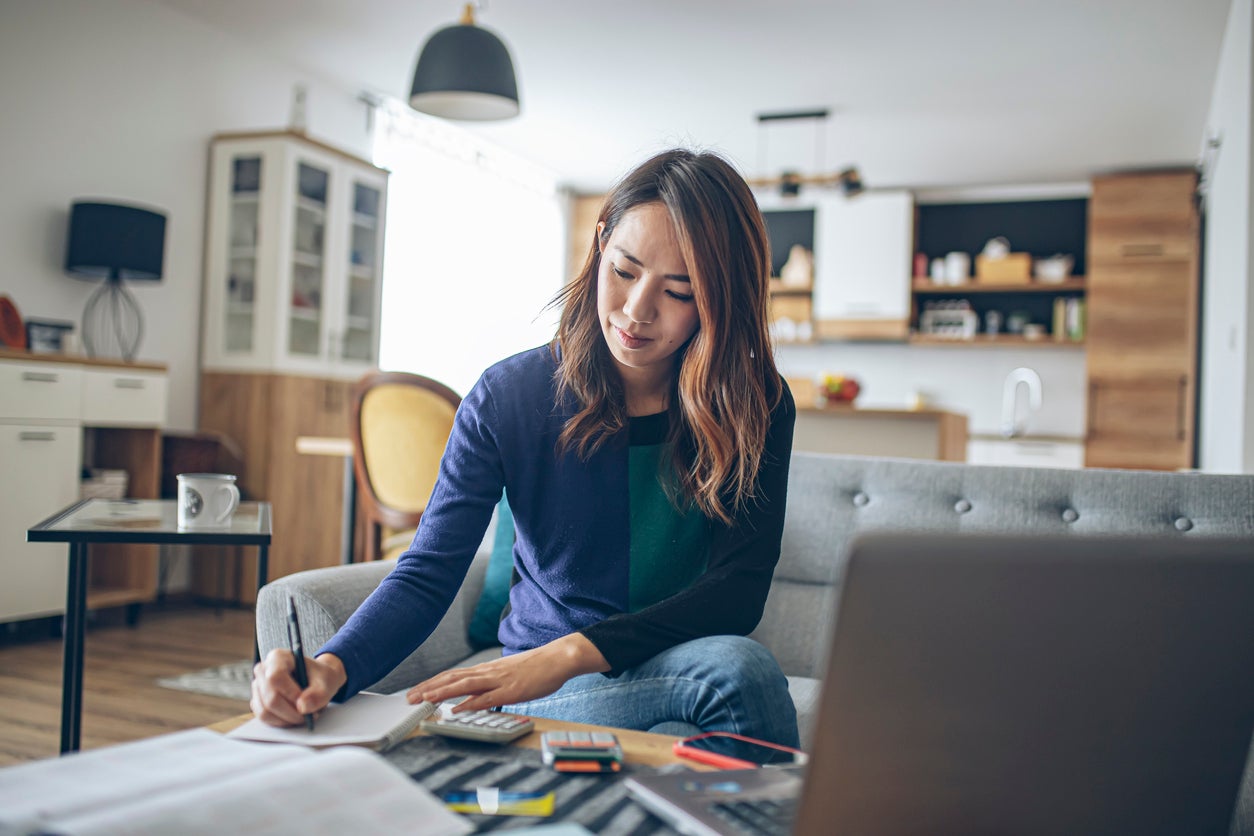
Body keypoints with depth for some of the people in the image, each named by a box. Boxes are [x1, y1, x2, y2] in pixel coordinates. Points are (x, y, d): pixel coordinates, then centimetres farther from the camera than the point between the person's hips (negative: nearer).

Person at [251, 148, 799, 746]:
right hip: (546, 693, -1)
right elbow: (427, 574, -11)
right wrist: (332, 668, -32)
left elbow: (741, 586, -16)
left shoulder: (757, 408, -7)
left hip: (684, 662, 2)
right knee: (736, 669, -34)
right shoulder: (508, 396, -7)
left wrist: (574, 652, -30)